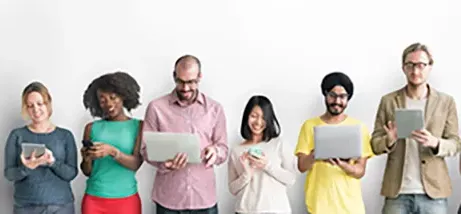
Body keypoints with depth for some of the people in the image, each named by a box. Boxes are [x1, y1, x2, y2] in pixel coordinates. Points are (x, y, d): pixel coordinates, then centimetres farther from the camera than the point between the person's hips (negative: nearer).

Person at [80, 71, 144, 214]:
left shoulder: (138, 126, 1)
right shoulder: (92, 128, 6)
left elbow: (136, 164, -9)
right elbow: (87, 171, 8)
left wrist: (112, 151, -24)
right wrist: (87, 159, -14)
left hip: (126, 200, -1)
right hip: (94, 199, 2)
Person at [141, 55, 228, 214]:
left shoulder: (214, 108, 5)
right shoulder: (156, 107, -1)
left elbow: (223, 148, 8)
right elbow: (146, 149, 1)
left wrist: (215, 151, -17)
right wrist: (166, 162, -20)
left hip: (204, 198, 1)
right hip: (168, 199, -1)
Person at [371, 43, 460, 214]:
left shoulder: (446, 102, 5)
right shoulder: (388, 101, 5)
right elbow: (375, 143, 5)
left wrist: (435, 143, -18)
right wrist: (390, 140, -17)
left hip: (433, 191, 0)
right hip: (397, 192, 0)